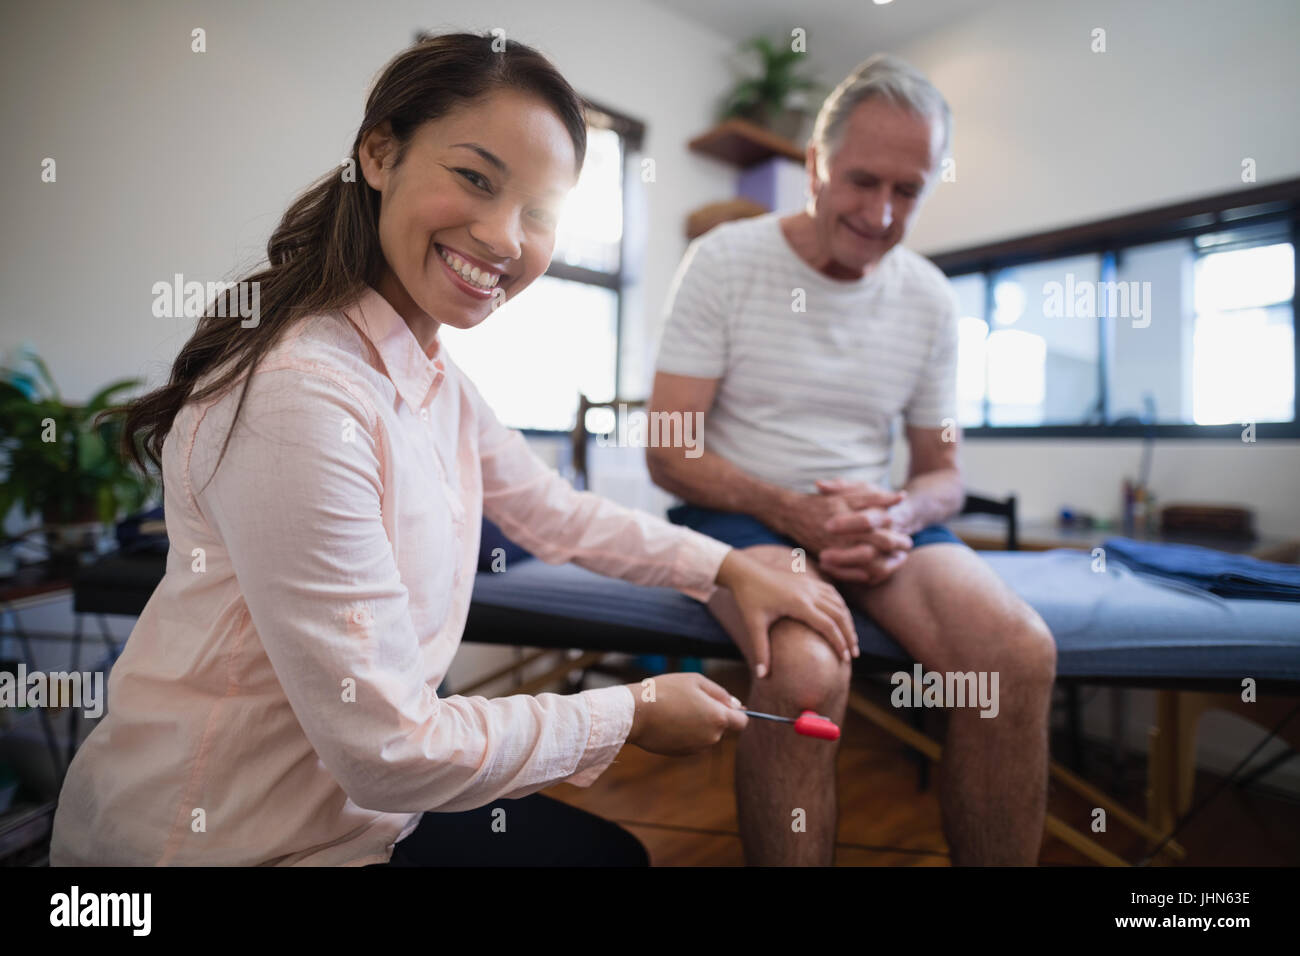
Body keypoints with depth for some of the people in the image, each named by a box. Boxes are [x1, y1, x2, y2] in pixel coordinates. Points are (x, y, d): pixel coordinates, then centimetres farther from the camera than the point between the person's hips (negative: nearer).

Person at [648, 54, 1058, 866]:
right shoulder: (725, 259, -4)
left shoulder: (931, 299, 8)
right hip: (742, 510, -3)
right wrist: (792, 513, -22)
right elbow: (668, 454, -8)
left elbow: (942, 472, 12)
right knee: (807, 671, -35)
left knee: (1022, 653, -22)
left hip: (871, 514, 4)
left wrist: (898, 520, -13)